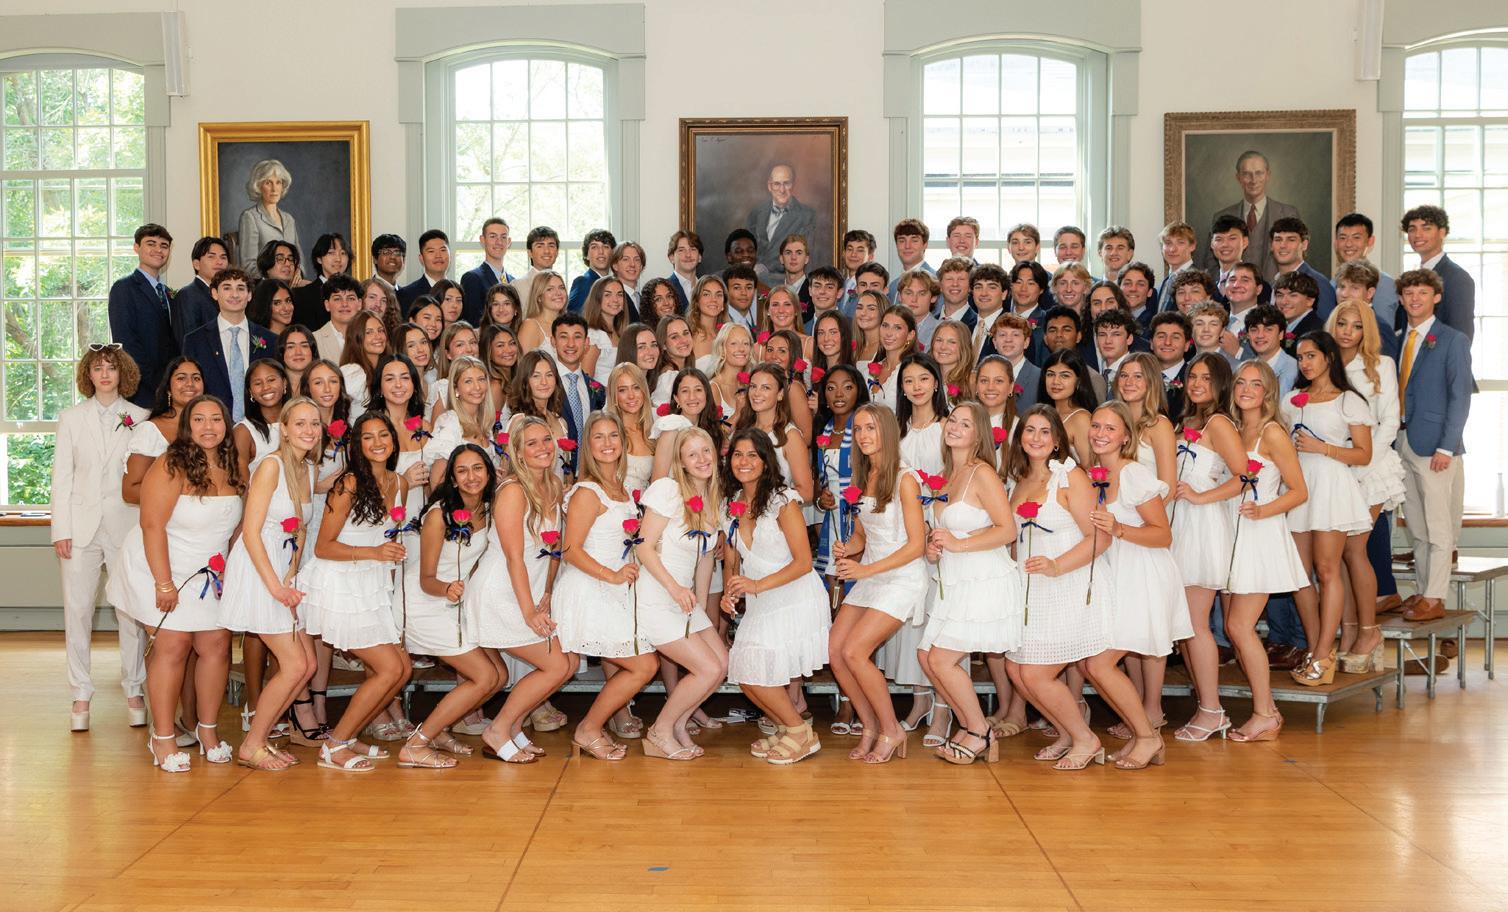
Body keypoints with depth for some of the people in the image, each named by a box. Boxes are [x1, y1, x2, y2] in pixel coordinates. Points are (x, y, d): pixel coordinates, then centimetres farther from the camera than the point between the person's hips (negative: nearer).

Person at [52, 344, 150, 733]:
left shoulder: (140, 419, 6)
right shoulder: (71, 418, 9)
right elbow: (61, 476, 6)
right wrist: (61, 530, -1)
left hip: (126, 525, -1)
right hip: (82, 526, 1)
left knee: (131, 611, -1)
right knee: (77, 610, 1)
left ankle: (134, 691, 10)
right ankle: (81, 696, 9)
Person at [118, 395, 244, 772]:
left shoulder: (232, 469, 3)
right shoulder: (172, 467, -16)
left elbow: (235, 525, 12)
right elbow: (153, 526, -20)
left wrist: (229, 569, 5)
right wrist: (164, 583, -22)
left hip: (210, 572, 6)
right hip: (161, 567, -6)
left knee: (216, 646, 1)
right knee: (173, 646, -8)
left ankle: (207, 730, 15)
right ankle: (163, 738, 2)